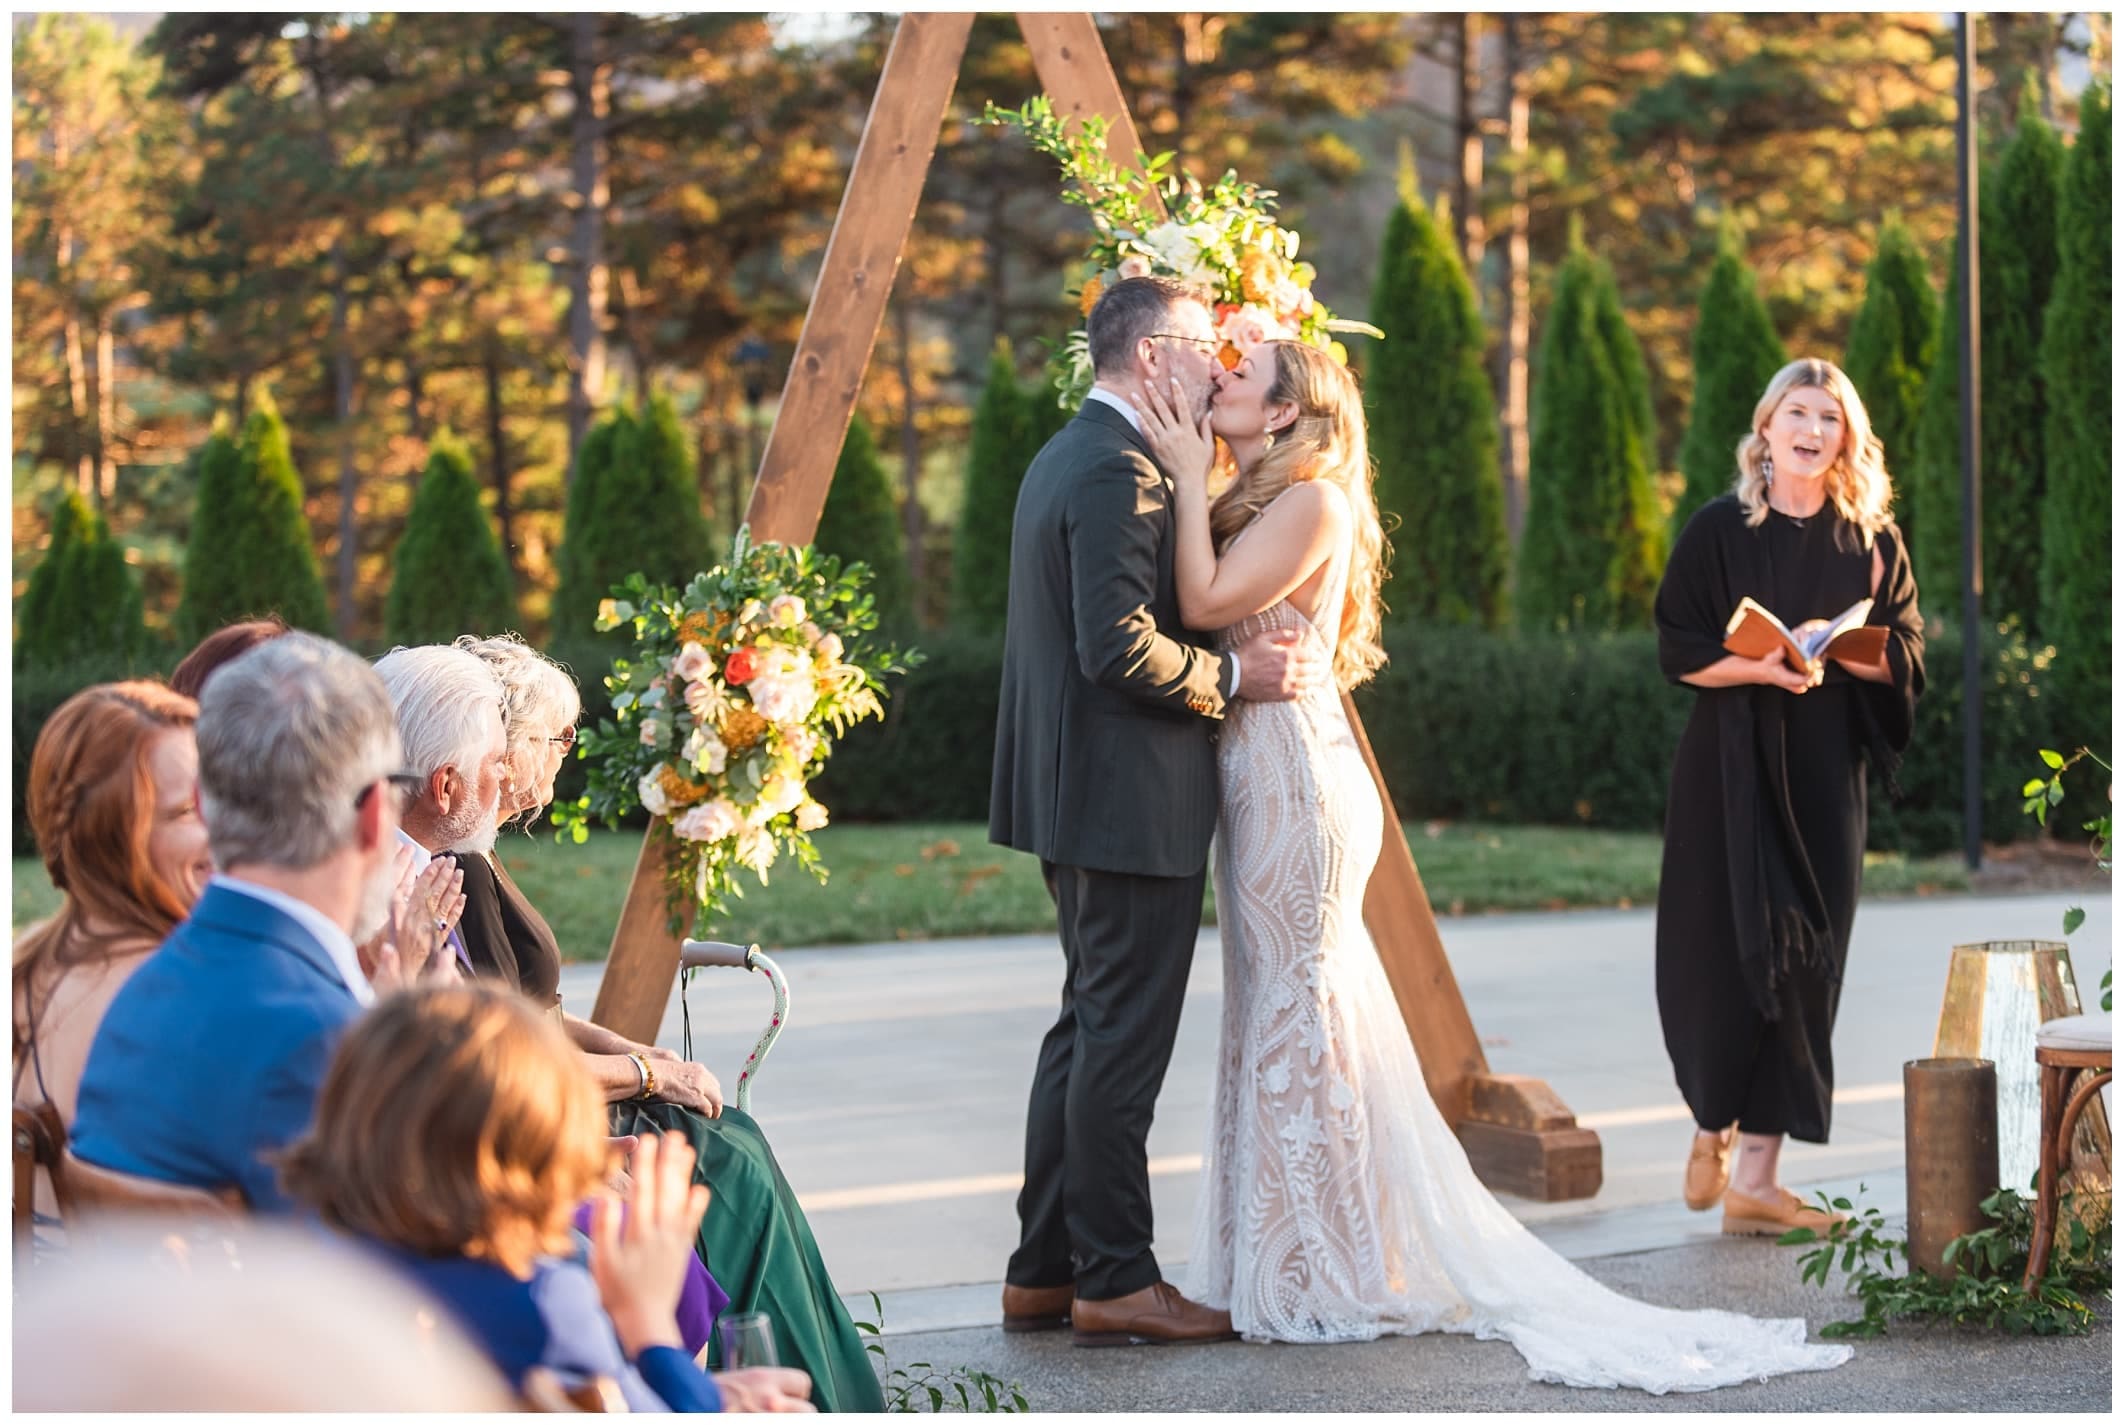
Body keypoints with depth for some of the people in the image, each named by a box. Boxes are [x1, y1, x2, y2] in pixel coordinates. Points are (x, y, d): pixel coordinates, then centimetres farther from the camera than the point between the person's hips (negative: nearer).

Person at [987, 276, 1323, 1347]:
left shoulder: (1062, 458, 16)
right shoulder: (1119, 472, -17)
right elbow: (1121, 647, -24)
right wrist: (1233, 674, -14)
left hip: (1075, 796, 11)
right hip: (1131, 800, -11)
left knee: (1088, 1032, 15)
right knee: (1122, 1040, -5)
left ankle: (1044, 1271, 19)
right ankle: (1116, 1283, 0)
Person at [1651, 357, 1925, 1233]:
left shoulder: (1871, 541, 6)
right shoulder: (1719, 531, -1)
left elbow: (1905, 656, 5)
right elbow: (1680, 650, -4)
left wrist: (1838, 648, -15)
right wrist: (1766, 666, -20)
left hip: (1825, 779, 2)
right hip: (1732, 769, -2)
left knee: (1800, 964, -2)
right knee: (1726, 954, -3)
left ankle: (1754, 1175, 1)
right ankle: (1713, 1126, 24)